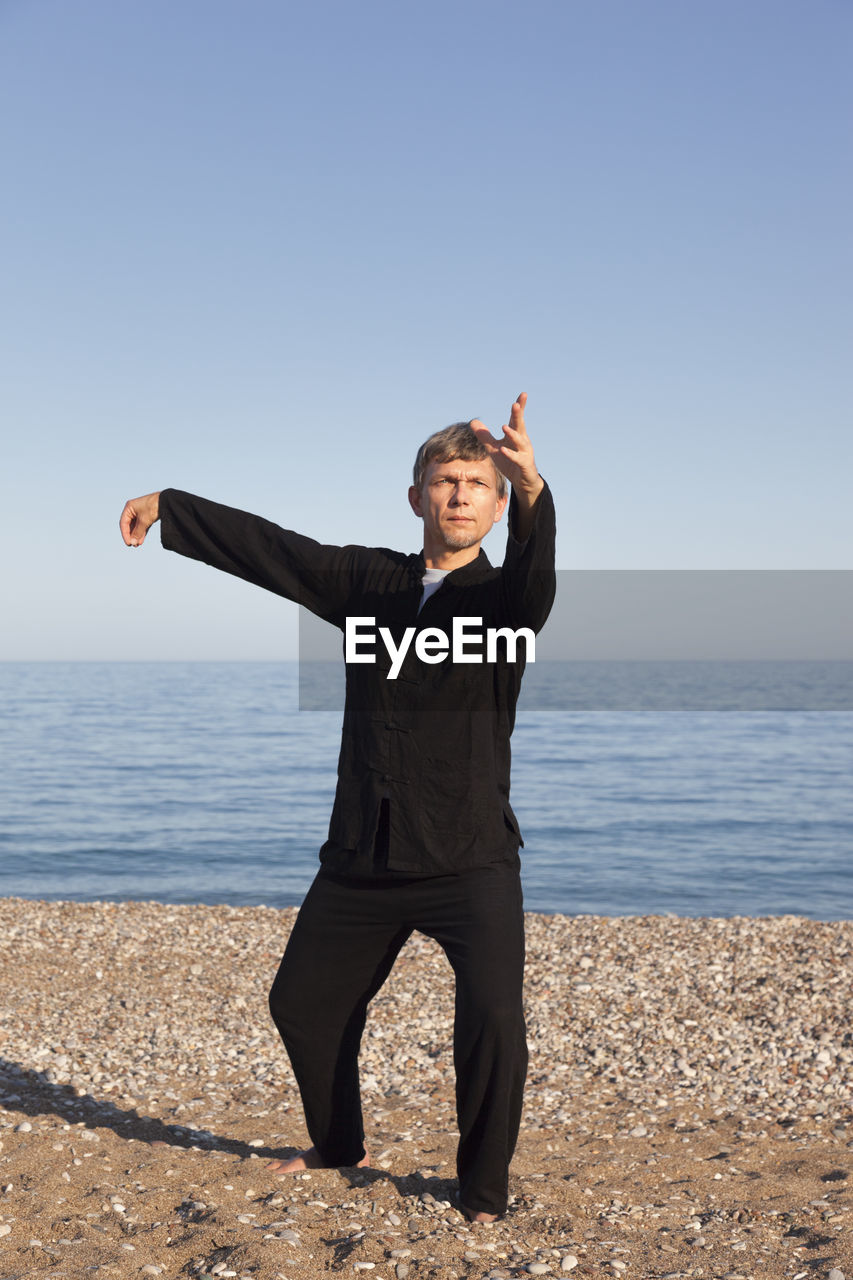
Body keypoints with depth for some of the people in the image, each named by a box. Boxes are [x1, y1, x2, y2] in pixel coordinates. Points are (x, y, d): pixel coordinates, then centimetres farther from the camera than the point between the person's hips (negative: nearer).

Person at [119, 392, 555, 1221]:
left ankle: (482, 1197, 5)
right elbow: (269, 548, 14)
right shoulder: (368, 582, 7)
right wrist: (169, 507, 21)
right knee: (302, 1003, 17)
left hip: (469, 862, -4)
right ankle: (338, 1146, 43)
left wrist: (532, 492, -48)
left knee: (493, 1019, -18)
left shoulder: (502, 595, -5)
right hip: (361, 857, 5)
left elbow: (536, 581, -28)